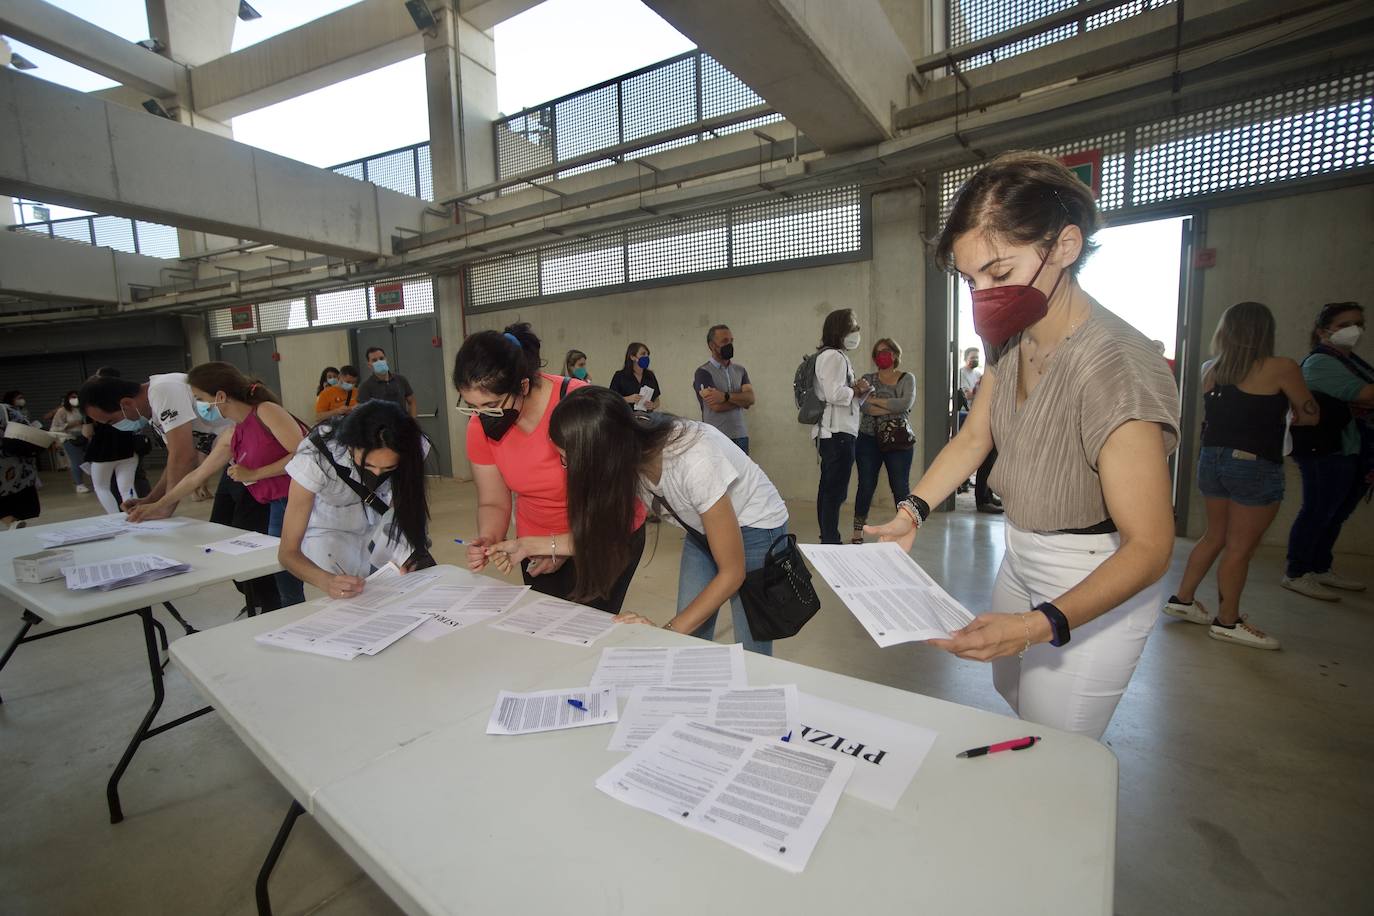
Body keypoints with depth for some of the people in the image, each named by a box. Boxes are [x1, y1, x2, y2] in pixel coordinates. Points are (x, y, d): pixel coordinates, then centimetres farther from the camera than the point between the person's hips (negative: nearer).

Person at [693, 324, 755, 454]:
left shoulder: (740, 370, 13)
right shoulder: (703, 372, -5)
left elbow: (750, 399, -2)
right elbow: (716, 406, -16)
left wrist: (726, 396, -17)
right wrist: (740, 399, -2)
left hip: (741, 436, 5)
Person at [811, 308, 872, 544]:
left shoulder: (837, 356, 20)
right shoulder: (833, 356, -12)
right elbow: (834, 394, -23)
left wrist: (857, 389, 2)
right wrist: (856, 390, -5)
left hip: (832, 432, 11)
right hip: (838, 432, -11)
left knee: (828, 488, 14)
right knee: (836, 491, -8)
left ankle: (827, 539, 23)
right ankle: (831, 541, -4)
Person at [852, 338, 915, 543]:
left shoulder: (907, 378, 7)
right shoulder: (868, 379, 10)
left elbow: (906, 403, -12)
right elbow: (865, 406, -8)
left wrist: (876, 400, -9)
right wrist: (893, 408, -14)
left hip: (898, 441, -1)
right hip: (869, 439, 1)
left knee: (900, 486, 0)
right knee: (866, 485, 1)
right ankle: (858, 532, 9)